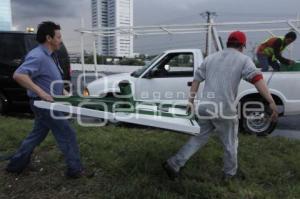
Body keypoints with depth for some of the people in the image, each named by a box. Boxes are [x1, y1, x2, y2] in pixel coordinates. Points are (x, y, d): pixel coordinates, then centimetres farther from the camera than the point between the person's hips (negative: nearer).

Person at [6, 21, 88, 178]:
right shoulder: (38, 56, -21)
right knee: (67, 134, -2)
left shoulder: (49, 55, 11)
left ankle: (16, 165, 36)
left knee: (37, 135, 21)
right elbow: (18, 75, -31)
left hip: (47, 103, 10)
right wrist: (41, 92, -33)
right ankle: (75, 169, 11)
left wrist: (62, 91, 12)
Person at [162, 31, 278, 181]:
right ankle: (230, 174, 36)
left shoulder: (210, 58, 15)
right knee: (230, 144, 18)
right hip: (224, 110, -4)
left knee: (198, 139, 20)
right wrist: (271, 102, -20)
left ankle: (174, 163, 16)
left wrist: (191, 101, 19)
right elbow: (257, 79, -13)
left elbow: (196, 80, 14)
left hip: (204, 107, 4)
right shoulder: (243, 60, 2)